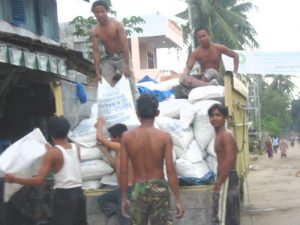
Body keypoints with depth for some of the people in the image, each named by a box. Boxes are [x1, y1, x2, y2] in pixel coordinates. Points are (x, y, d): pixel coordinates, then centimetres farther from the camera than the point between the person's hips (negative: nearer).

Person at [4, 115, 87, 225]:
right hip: (78, 193, 6)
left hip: (63, 195, -6)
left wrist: (14, 179, -8)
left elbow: (39, 180, -15)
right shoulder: (76, 148, 5)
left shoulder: (52, 153, -12)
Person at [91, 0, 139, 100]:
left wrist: (127, 67, -27)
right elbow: (96, 52, -9)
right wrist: (98, 73, -14)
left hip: (122, 57, -3)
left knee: (131, 85, -5)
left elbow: (125, 45, -22)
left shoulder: (117, 25, -21)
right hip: (108, 59, 3)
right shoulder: (95, 31, -11)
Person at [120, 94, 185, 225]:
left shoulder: (127, 137, -4)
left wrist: (123, 198, 7)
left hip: (138, 190, 1)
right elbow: (170, 171, -10)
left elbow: (123, 171, -3)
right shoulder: (164, 137, -8)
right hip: (159, 189, -1)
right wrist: (178, 200, -4)